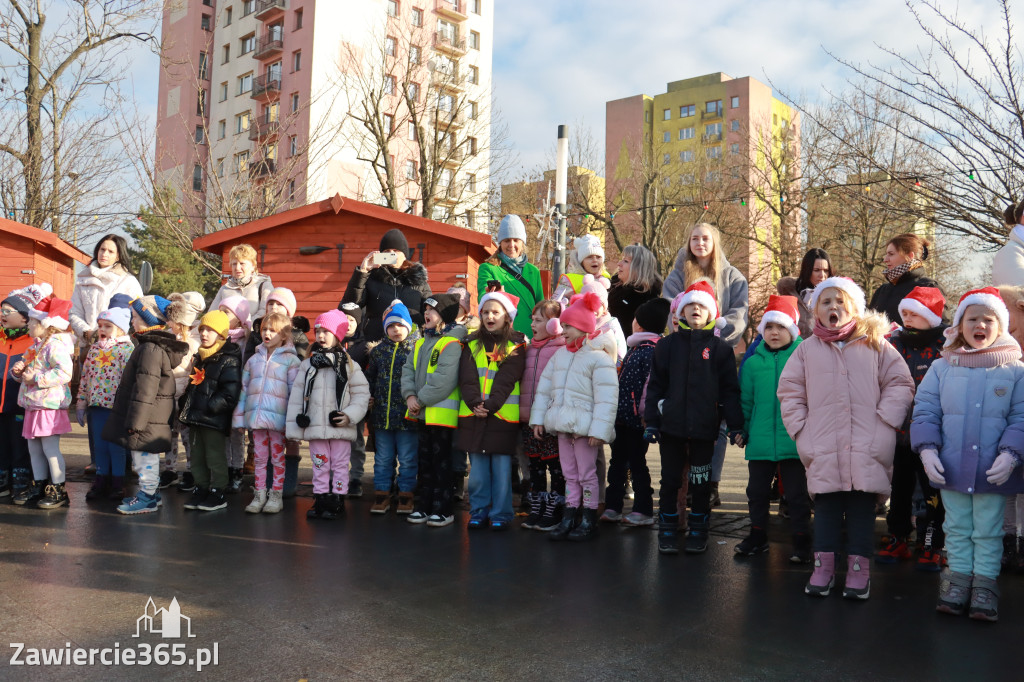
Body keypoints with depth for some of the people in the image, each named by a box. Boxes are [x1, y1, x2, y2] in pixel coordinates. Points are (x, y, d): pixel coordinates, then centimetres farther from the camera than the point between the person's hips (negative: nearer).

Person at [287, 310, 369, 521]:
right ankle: (321, 499, 19)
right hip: (315, 427, 2)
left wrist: (350, 415, -13)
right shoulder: (308, 364, 7)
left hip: (340, 427, -2)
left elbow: (362, 392, -1)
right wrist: (294, 424, 2)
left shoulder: (349, 365, 0)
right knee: (319, 465, 10)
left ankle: (337, 501, 13)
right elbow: (297, 395, 7)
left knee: (339, 465, 5)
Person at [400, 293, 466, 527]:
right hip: (422, 413, 8)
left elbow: (444, 380, -21)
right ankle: (423, 506, 24)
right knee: (425, 460, 15)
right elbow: (409, 369, 10)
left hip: (442, 413, -8)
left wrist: (422, 400, -16)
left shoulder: (451, 343, -14)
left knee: (442, 461, 0)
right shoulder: (421, 342, 14)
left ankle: (443, 509, 8)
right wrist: (410, 395, -6)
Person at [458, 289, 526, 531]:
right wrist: (474, 404, -15)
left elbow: (506, 381, -9)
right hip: (473, 415, 3)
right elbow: (467, 378, 1)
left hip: (503, 415, -3)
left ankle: (501, 514, 11)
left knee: (502, 468, 1)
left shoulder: (515, 345, 1)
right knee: (477, 468, 8)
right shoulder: (473, 344, 12)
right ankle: (479, 512, 19)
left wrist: (490, 405, -20)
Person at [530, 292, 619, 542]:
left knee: (587, 474, 3)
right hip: (563, 425, 7)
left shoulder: (599, 358, -12)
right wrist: (538, 418, 8)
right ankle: (569, 519, 22)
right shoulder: (560, 354, 11)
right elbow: (544, 387, 13)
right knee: (569, 474, 14)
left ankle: (589, 522, 14)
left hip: (584, 426, -7)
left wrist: (599, 430, -22)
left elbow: (607, 398, -17)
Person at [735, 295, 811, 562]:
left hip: (794, 440, -3)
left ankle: (801, 541, 21)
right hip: (760, 441, 3)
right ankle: (758, 537, 30)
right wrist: (742, 431, 9)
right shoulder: (753, 362, 4)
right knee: (757, 491, 14)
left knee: (797, 494, 6)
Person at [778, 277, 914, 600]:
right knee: (826, 507, 6)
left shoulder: (875, 345, 5)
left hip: (867, 450, -1)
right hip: (823, 450, 1)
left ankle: (859, 569, 14)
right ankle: (823, 566, 14)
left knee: (862, 508, 5)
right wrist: (801, 430, 2)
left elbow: (900, 385, 6)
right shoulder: (807, 349, 7)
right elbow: (790, 391, 10)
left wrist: (883, 424, -4)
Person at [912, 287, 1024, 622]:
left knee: (988, 531, 9)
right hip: (951, 468, 1)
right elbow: (925, 412, 1)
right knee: (957, 528, 13)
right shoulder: (941, 367, 2)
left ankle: (985, 579, 21)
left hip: (994, 471, -1)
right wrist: (927, 449, -11)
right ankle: (958, 573, 24)